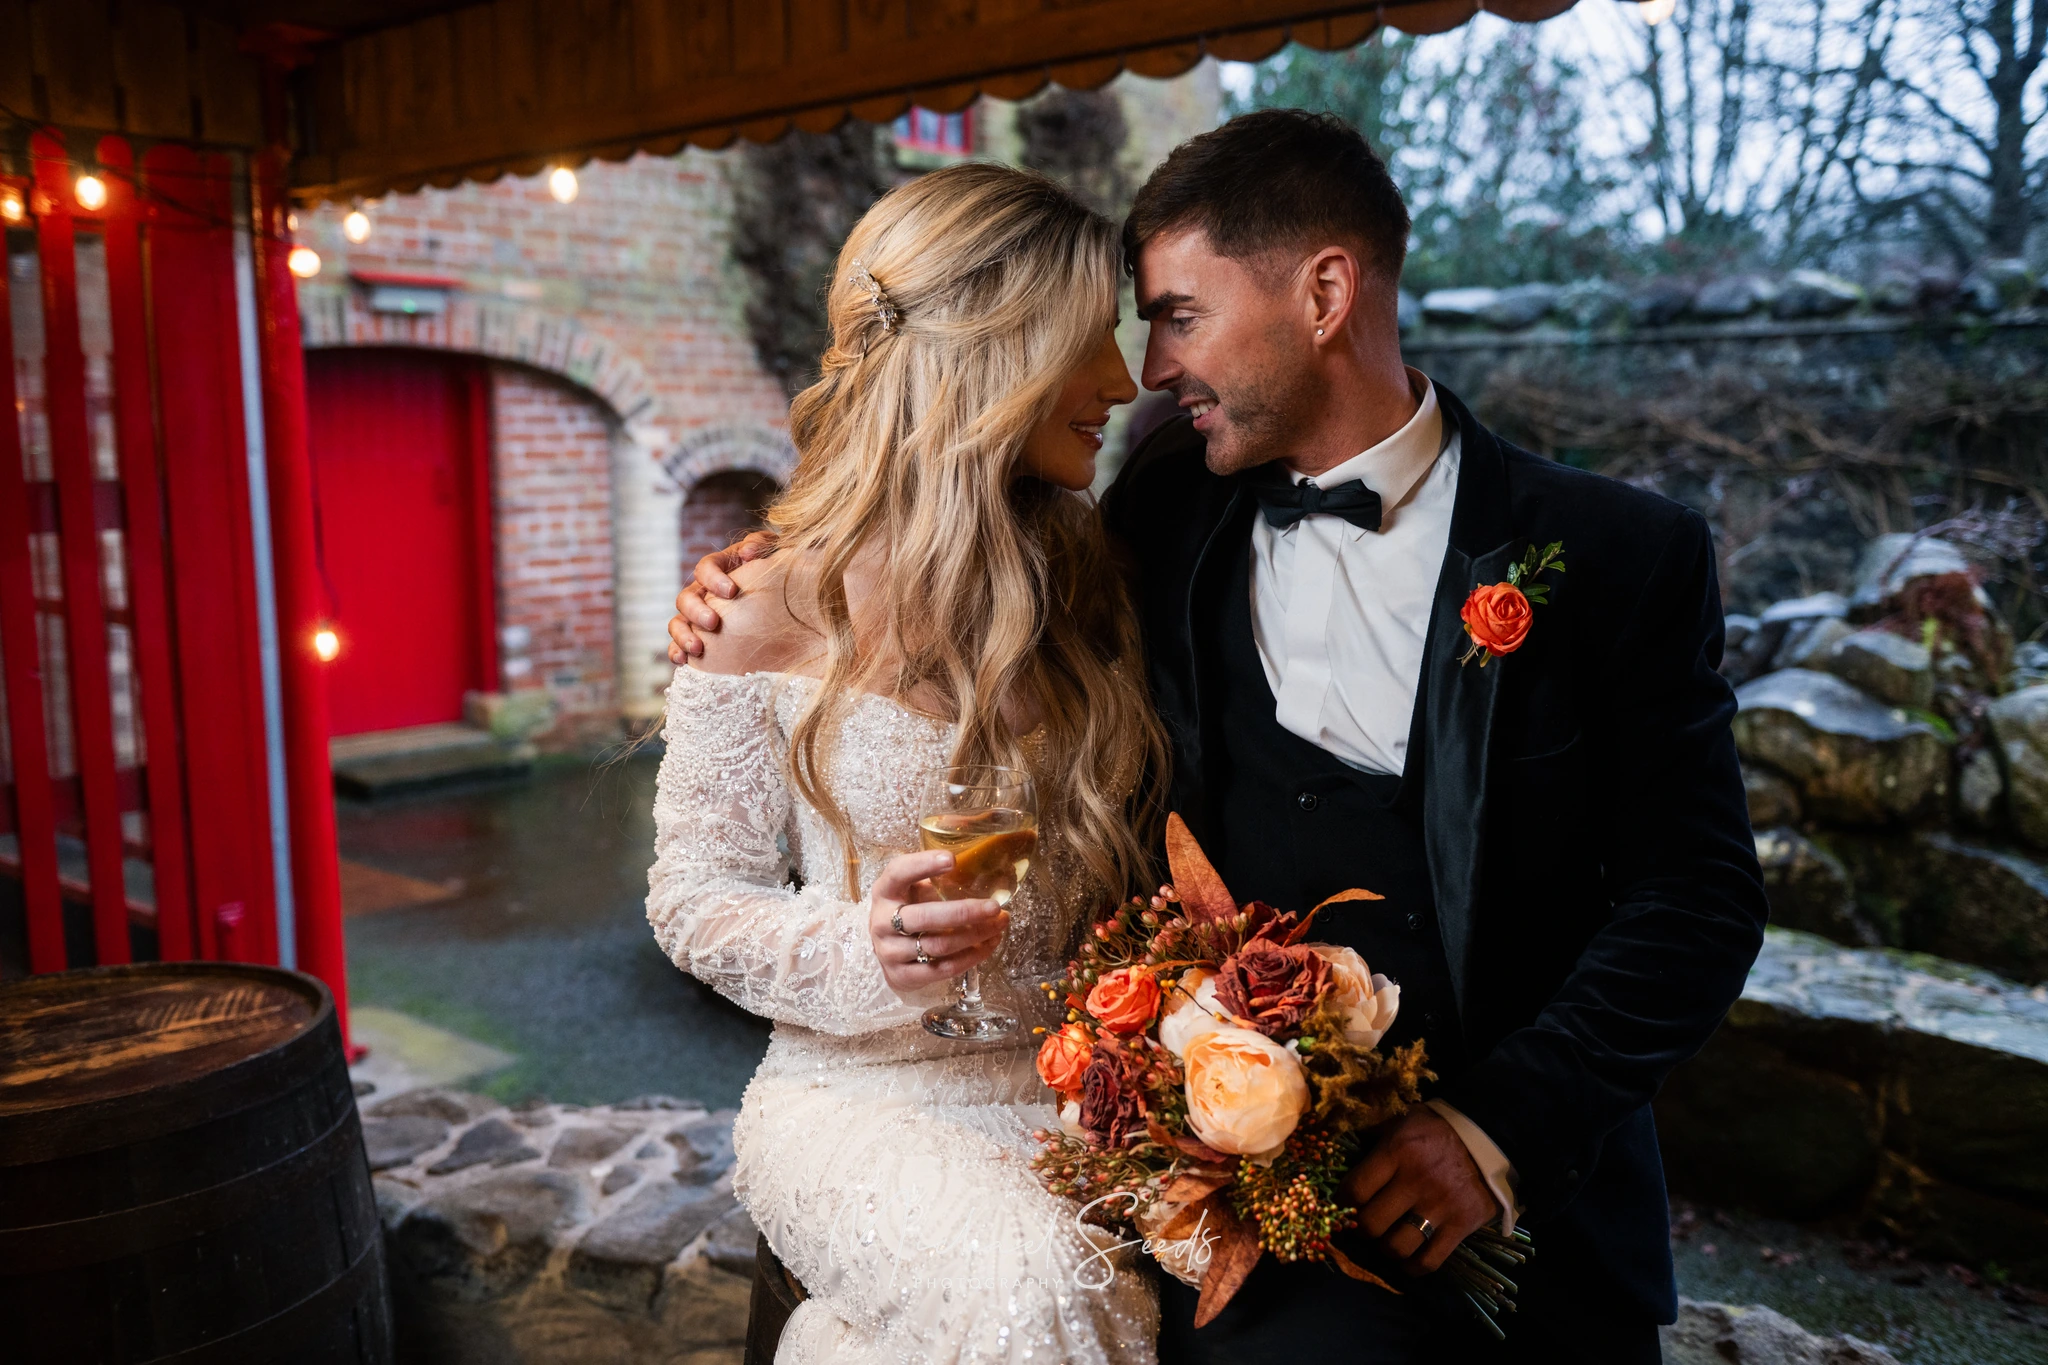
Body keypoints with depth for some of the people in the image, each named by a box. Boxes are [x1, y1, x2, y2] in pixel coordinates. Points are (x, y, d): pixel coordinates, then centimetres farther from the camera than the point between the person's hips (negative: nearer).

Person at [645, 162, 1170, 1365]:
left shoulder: (1093, 574, 3)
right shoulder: (772, 612, -8)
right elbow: (696, 899, -1)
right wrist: (862, 953, -20)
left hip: (1078, 1089, 3)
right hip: (866, 1097, -3)